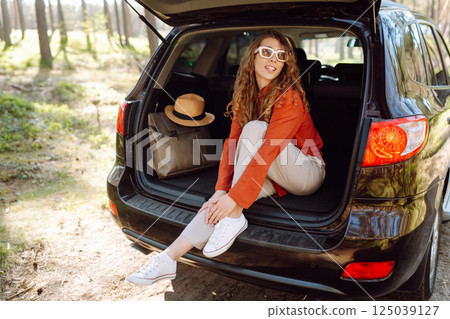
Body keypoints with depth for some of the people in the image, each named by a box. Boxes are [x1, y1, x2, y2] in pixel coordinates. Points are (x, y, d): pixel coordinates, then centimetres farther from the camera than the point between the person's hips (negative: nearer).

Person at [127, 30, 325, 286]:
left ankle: (234, 216, -27)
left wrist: (233, 198, -33)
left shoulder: (289, 97, -22)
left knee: (254, 128, -29)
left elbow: (266, 153, -30)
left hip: (308, 172, -5)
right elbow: (232, 142, -6)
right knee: (221, 203, -20)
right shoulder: (245, 95, 1)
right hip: (274, 177, 6)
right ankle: (169, 258, -18)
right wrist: (222, 190, -17)